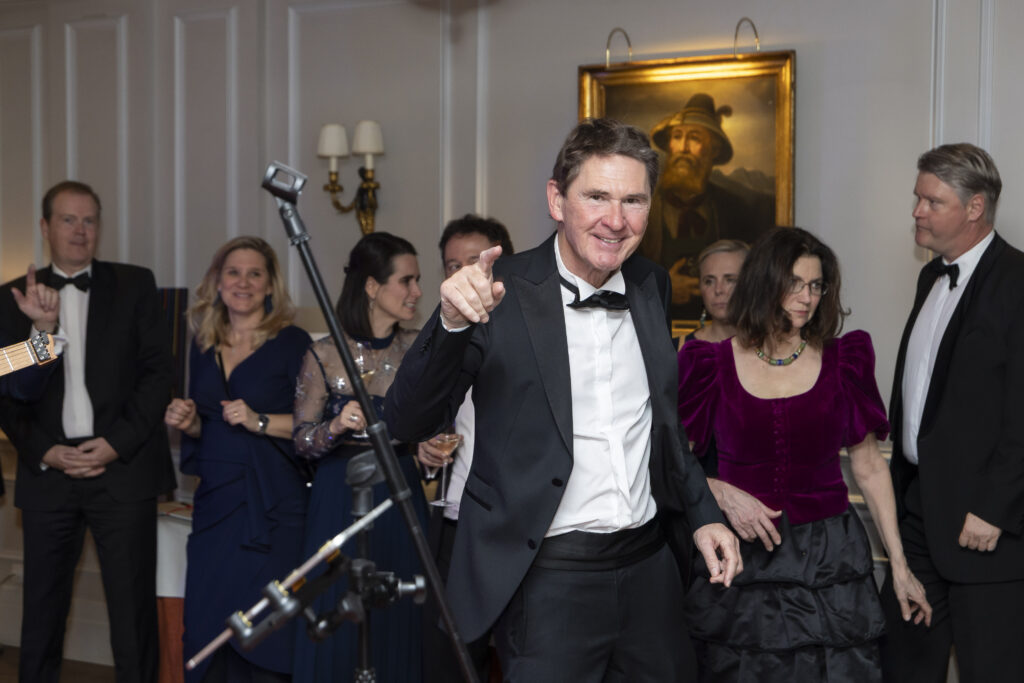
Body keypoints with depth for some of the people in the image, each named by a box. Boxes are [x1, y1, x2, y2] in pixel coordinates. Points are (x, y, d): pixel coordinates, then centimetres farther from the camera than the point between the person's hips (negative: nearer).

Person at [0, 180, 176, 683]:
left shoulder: (135, 285, 6)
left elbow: (159, 371, 1)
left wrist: (117, 443, -8)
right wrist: (45, 452, -7)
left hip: (123, 467, -1)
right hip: (47, 471, 2)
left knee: (133, 606, 0)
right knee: (42, 608, 8)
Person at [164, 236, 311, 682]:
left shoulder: (293, 344, -4)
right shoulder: (203, 347, 13)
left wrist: (260, 421, -18)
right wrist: (188, 422, 1)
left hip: (271, 506, -5)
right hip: (214, 501, 5)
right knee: (207, 624, 6)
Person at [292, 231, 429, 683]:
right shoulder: (324, 356, -4)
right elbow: (302, 440, -2)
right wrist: (336, 428, -19)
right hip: (340, 501, -2)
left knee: (397, 627, 6)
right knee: (337, 627, 2)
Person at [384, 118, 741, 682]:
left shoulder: (651, 286, 6)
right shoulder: (501, 294, -12)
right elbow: (407, 423, -17)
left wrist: (703, 513, 17)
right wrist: (451, 321, -31)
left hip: (648, 569, 6)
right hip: (547, 580, -5)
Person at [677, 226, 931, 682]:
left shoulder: (843, 361, 3)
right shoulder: (713, 365, -1)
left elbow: (869, 468, 7)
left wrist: (899, 566, 7)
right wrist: (722, 494, -15)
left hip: (828, 560, 1)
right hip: (738, 557, -1)